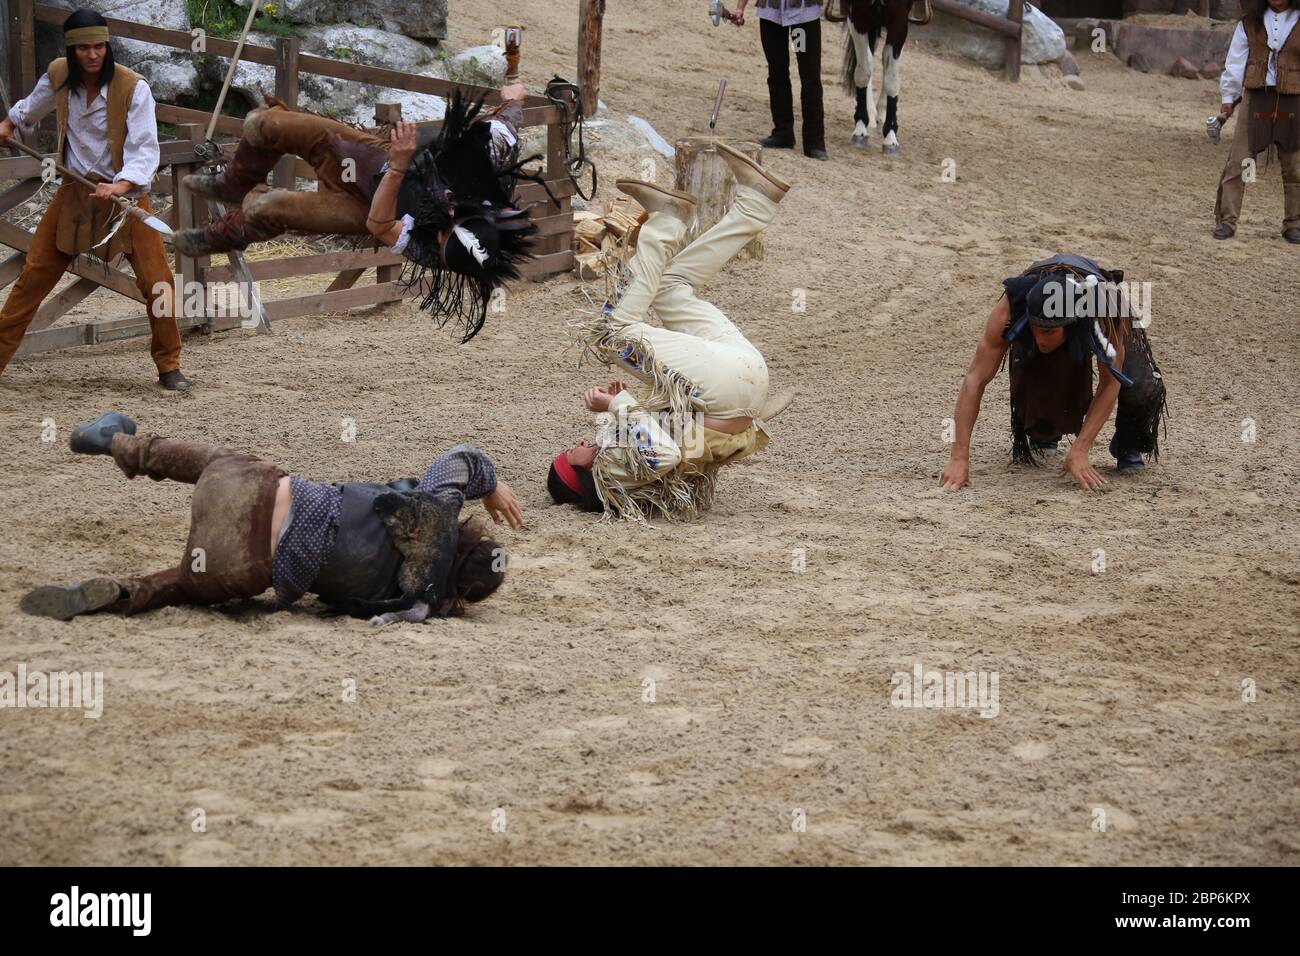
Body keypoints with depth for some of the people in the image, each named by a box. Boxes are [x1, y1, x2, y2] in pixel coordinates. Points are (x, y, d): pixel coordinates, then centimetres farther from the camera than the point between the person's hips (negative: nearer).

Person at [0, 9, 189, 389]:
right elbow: (33, 107, 21)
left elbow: (145, 148, -24)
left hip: (125, 192, -3)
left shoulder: (133, 87, -18)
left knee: (156, 280, -10)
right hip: (75, 190, 3)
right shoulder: (58, 75, -5)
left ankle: (169, 366, 5)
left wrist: (121, 185, -38)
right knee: (34, 274, 4)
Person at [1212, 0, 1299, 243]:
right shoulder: (1250, 22, 4)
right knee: (1237, 162, -4)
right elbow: (1236, 60, 8)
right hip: (1256, 98, 1)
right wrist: (1228, 97, 7)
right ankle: (1226, 221, 0)